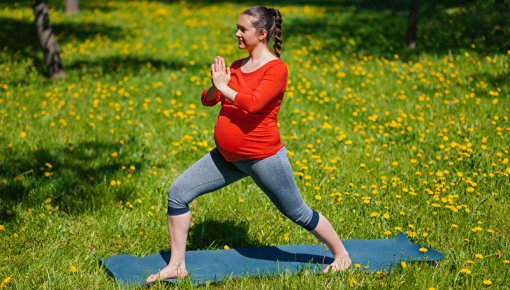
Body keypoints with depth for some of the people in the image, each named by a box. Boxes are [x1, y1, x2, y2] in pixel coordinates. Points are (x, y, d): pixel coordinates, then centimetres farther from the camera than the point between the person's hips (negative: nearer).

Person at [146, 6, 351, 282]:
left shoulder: (276, 68, -13)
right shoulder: (236, 67, 9)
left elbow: (253, 104, -28)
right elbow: (207, 100, 7)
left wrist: (224, 87, -16)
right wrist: (215, 86, -13)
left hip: (263, 157, -7)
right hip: (227, 157, 7)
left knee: (297, 213, 7)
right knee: (177, 192, -2)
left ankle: (341, 254, 30)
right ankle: (176, 265, 7)